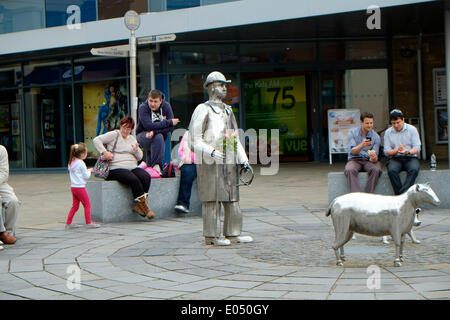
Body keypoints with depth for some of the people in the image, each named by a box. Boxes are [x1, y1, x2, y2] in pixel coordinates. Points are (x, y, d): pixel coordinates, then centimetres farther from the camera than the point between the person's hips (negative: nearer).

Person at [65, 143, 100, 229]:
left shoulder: (71, 162, 10)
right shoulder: (81, 163, -15)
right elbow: (86, 176, -12)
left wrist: (87, 170, 17)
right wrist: (89, 171, 8)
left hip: (73, 187, 8)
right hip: (80, 187, -8)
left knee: (75, 206, 14)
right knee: (87, 204, 1)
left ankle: (69, 223, 14)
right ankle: (89, 222, 2)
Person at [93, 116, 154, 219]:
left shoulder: (132, 139, 23)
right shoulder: (114, 135, 6)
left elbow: (139, 157, 20)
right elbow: (96, 140, -2)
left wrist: (137, 150, -2)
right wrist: (104, 152, -14)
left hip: (132, 167, 6)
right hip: (116, 169, -6)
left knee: (146, 177, -24)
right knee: (134, 180, -33)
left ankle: (139, 205, -19)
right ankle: (144, 206, -24)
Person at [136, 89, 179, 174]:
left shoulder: (166, 106, -7)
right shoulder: (143, 108, -17)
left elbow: (171, 127, -16)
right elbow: (149, 126, -30)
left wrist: (154, 131, -30)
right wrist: (169, 122, -27)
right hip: (142, 135, -6)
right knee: (158, 137, -30)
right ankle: (156, 166, -27)